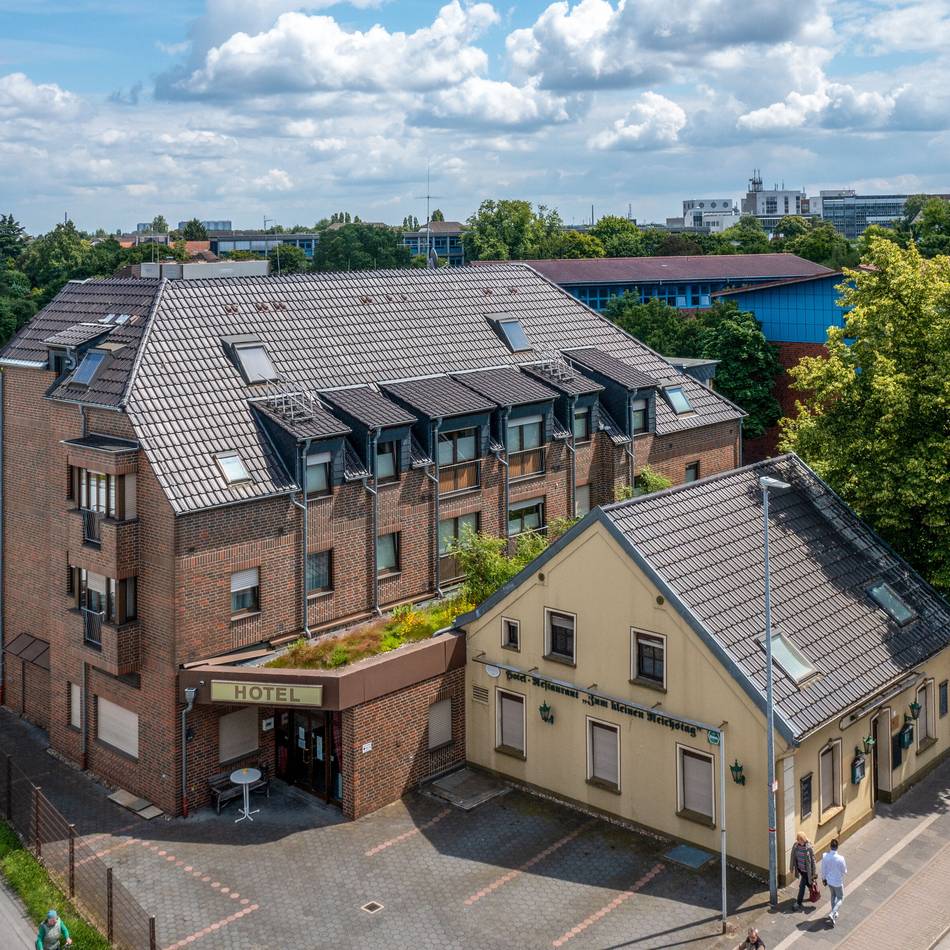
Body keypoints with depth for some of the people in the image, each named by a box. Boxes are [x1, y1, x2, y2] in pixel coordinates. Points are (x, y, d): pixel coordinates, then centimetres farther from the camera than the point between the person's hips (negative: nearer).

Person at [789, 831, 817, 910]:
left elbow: (813, 860, -14)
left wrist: (813, 873, -10)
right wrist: (792, 868, 8)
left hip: (806, 870, -5)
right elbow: (793, 857, 3)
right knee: (807, 883, 24)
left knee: (802, 886, -2)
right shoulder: (795, 846, -10)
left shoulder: (809, 848, -22)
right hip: (799, 869, 5)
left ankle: (798, 903, 9)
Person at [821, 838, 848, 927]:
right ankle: (832, 914, 2)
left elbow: (823, 869, -4)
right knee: (840, 898, 16)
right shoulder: (840, 859, -30)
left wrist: (823, 878, 13)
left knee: (833, 895, 28)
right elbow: (845, 871, -16)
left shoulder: (825, 857, -18)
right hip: (838, 882, -4)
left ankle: (834, 913, 41)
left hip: (829, 880, 5)